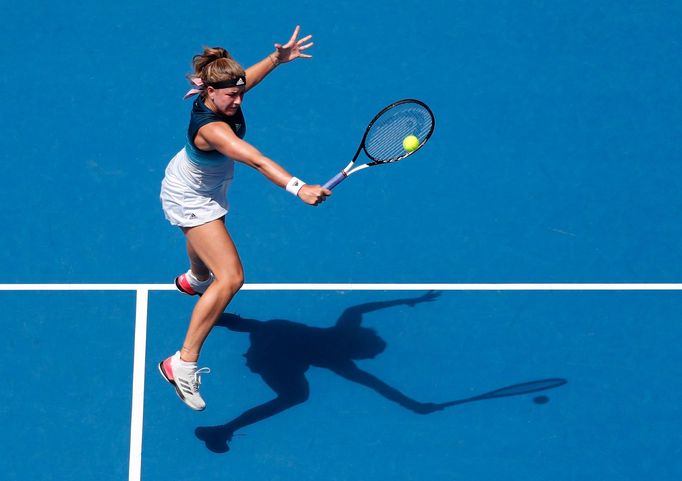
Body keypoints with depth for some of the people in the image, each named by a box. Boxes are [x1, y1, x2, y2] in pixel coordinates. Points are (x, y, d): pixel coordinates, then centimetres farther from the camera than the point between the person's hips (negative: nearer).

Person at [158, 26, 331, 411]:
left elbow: (244, 78, 7)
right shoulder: (211, 128, -43)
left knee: (206, 237, 41)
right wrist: (299, 188, -66)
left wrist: (278, 58, 4)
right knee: (231, 277, -23)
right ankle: (184, 363, -18)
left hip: (205, 189, 10)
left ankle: (194, 280, 78)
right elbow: (259, 161, -56)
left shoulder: (222, 96, -20)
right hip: (191, 201, -10)